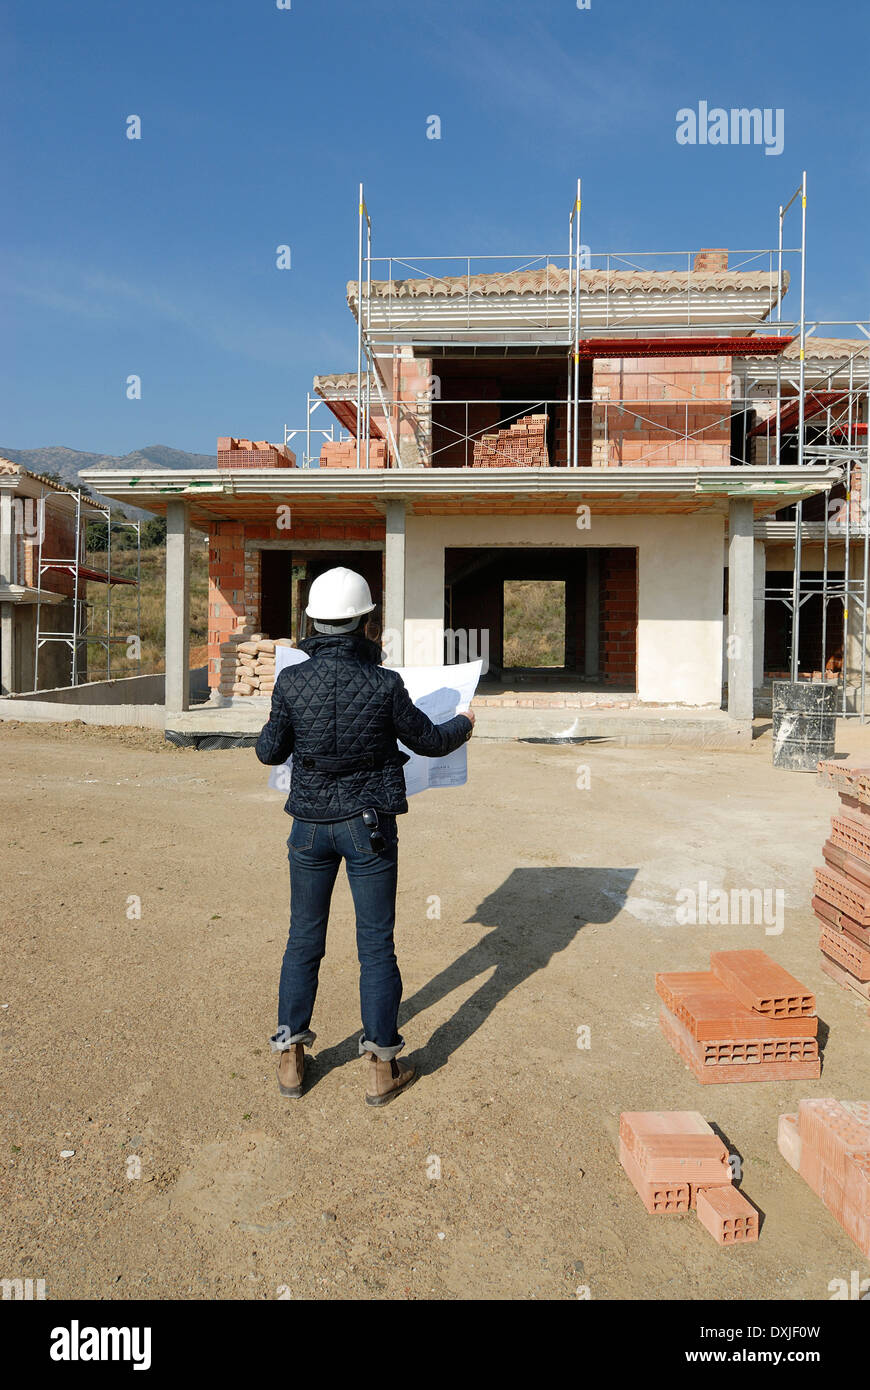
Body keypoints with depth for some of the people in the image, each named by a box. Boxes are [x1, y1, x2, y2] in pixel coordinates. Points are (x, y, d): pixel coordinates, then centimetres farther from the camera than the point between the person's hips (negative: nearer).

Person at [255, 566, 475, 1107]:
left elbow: (271, 752, 1)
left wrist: (273, 727, 24)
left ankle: (291, 1061, 25)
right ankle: (382, 1070, 18)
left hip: (311, 824, 2)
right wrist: (464, 726, 21)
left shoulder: (292, 681, -10)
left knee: (304, 941, 16)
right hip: (371, 827, -2)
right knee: (376, 945, 9)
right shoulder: (384, 683, -13)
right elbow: (428, 741, 0)